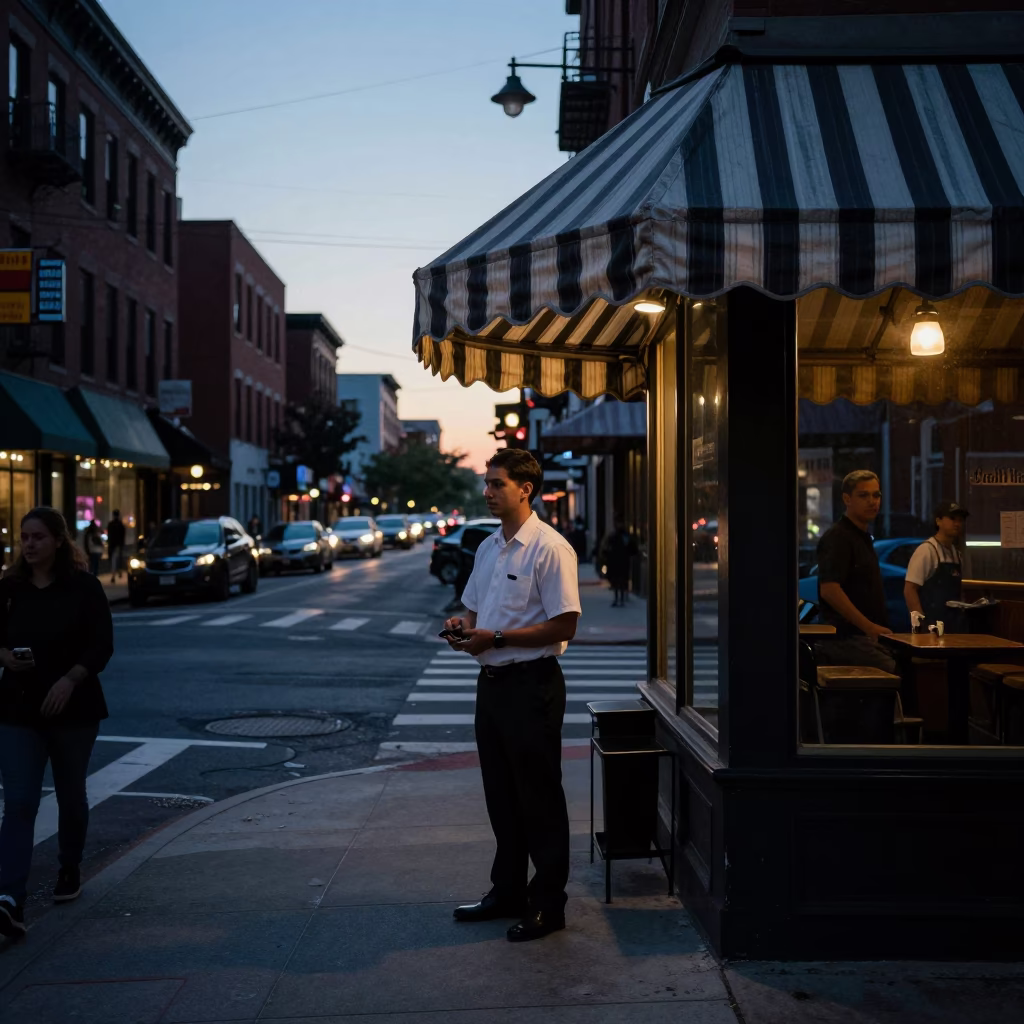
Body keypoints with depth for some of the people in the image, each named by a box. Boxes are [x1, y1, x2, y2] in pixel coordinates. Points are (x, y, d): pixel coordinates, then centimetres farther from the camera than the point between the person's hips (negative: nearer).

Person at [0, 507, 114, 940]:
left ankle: (70, 871, 38)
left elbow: (102, 644, -9)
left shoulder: (84, 588, -5)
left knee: (71, 795, 14)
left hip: (73, 708, -1)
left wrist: (69, 680, -23)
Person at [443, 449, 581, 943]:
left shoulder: (550, 549, -14)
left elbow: (564, 626, -18)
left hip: (532, 684, -8)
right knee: (500, 795, 16)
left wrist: (494, 638, -20)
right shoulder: (488, 547, 13)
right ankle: (507, 892, 29)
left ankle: (548, 903, 11)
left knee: (539, 799, 1)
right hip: (491, 681, 8)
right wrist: (461, 627, 0)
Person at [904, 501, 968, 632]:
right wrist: (922, 623, -16)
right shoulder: (926, 550, -10)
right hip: (932, 625, -7)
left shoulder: (957, 553, 11)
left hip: (954, 626, 7)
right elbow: (909, 590, -14)